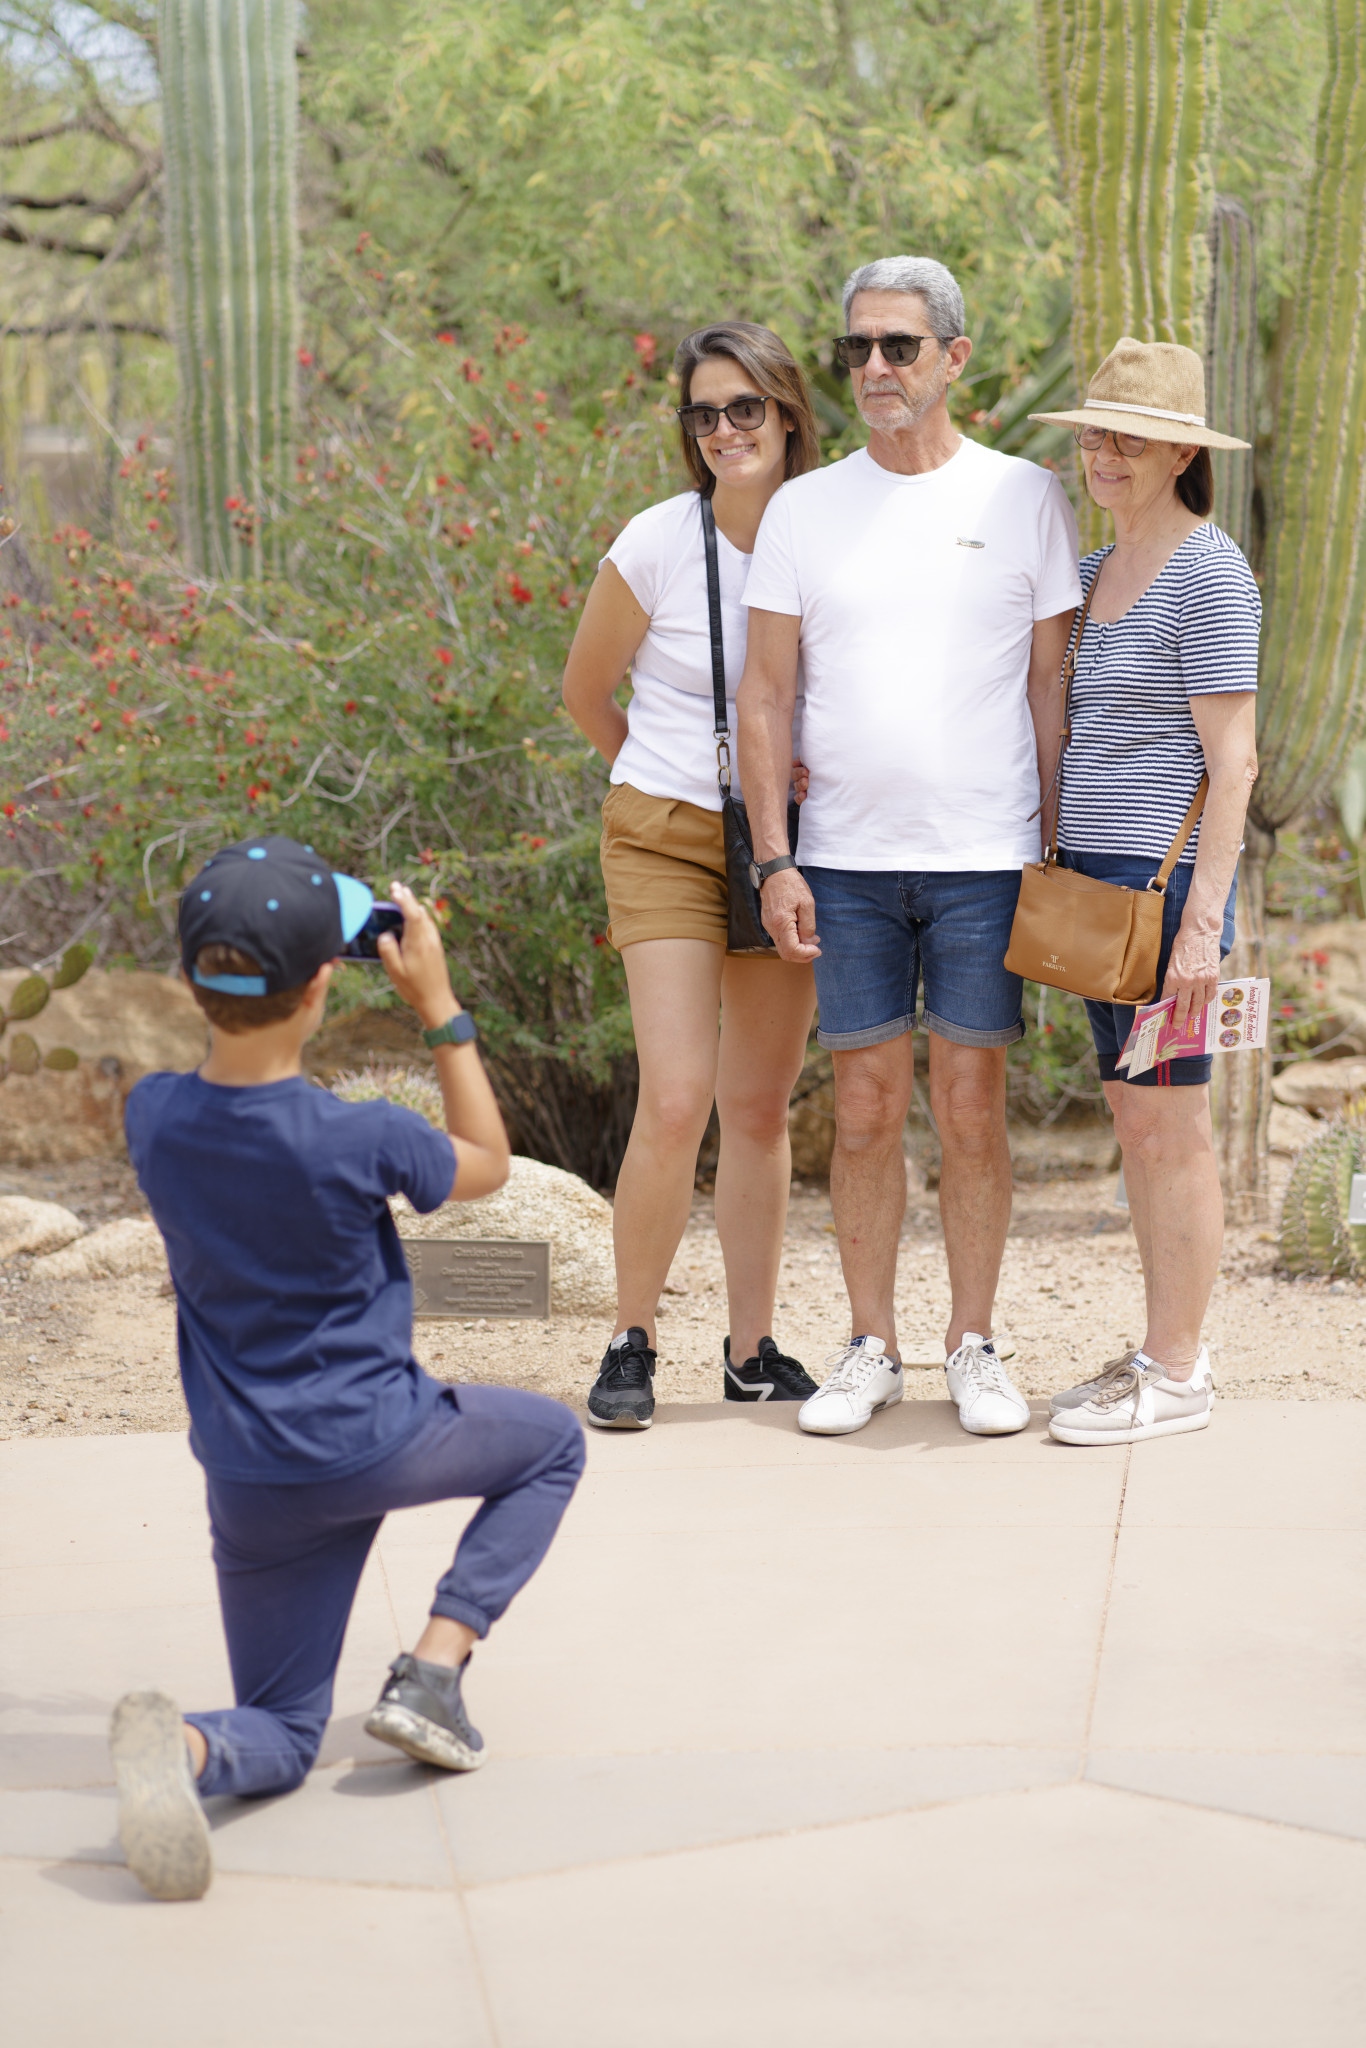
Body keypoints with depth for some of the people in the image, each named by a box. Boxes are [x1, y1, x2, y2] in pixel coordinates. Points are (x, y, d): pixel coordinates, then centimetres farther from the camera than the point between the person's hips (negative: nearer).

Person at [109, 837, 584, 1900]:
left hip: (250, 1482, 4)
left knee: (280, 1736, 14)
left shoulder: (153, 1117, -10)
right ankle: (434, 1669, 7)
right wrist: (438, 1003, -3)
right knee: (552, 1443, 28)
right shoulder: (359, 1140, -22)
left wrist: (267, 953, 11)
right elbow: (487, 1162, -1)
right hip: (380, 1442, -4)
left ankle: (183, 1746, -26)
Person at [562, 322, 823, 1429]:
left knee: (761, 1107, 7)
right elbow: (586, 689, 7)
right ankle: (632, 1345, 2)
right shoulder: (657, 545, -9)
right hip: (669, 839, -3)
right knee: (678, 1100, -13)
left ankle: (753, 1349, 18)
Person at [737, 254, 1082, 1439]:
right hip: (847, 859, 1)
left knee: (973, 1107, 2)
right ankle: (871, 1348, 14)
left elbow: (1052, 687, 5)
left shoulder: (1024, 498, 3)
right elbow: (766, 695, 7)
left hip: (986, 856, -1)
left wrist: (1059, 854, 1)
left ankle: (973, 1345, 13)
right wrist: (773, 860, -1)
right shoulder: (804, 510, 6)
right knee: (866, 1109, 4)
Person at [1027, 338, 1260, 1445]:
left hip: (1169, 875, -8)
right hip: (1096, 875, 9)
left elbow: (1232, 759, -14)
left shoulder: (1210, 574, -11)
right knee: (1136, 1120, 12)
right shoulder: (1095, 573, 15)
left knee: (1168, 1123, -4)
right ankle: (1167, 1350, 19)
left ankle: (1177, 1376, 2)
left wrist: (1202, 917, -20)